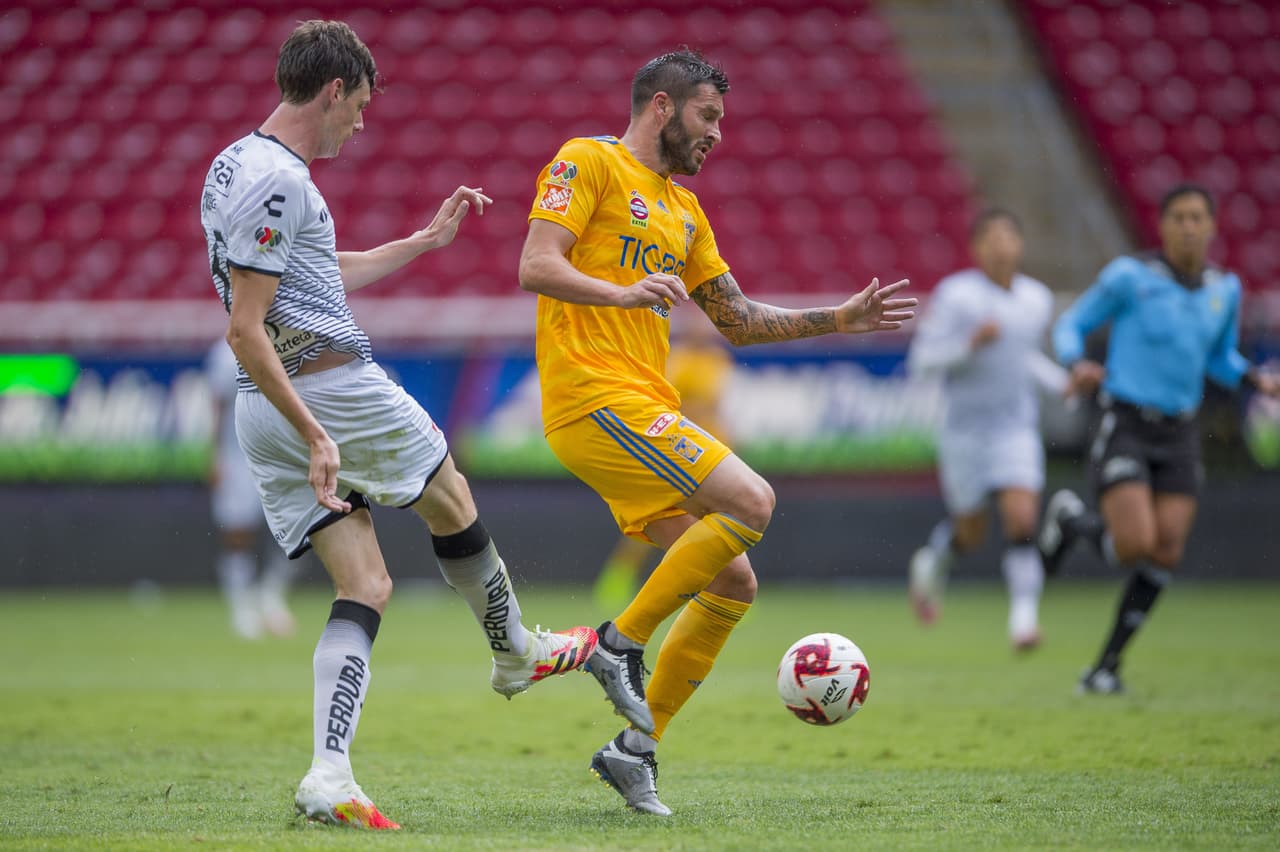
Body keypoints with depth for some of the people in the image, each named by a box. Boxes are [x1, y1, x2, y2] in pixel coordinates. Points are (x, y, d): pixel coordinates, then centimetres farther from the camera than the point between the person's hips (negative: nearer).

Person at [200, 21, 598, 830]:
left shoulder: (236, 164, 15)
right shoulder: (278, 181, -17)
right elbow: (245, 330, -22)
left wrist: (425, 240, 32)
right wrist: (315, 436, -24)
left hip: (267, 409, 9)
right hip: (332, 389, -9)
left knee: (364, 588, 6)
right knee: (453, 501, 17)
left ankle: (330, 774, -9)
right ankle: (516, 652, 39)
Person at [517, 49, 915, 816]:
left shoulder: (684, 210, 24)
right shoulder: (589, 163, -1)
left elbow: (738, 320, 29)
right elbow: (536, 267, -13)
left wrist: (836, 320, 21)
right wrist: (622, 292, -28)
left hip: (647, 414, 9)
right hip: (596, 399, -9)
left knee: (734, 585, 5)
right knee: (751, 501, -22)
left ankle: (637, 749, 10)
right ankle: (622, 644, -13)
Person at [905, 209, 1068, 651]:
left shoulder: (1038, 299, 6)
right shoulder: (955, 294, -10)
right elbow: (922, 358, -11)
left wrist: (1063, 382, 11)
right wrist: (970, 344, -26)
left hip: (1017, 429, 3)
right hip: (966, 429, -3)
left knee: (1022, 520, -16)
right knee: (970, 532, 9)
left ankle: (1024, 616, -10)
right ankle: (932, 564, 42)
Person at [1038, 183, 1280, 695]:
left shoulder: (1224, 288, 6)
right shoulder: (1130, 275, -9)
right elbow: (1070, 326, -1)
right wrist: (1077, 366, -23)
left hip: (1178, 437, 5)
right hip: (1123, 427, -5)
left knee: (1167, 553, -8)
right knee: (1136, 547, -20)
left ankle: (1108, 664, 7)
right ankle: (1071, 521, 15)